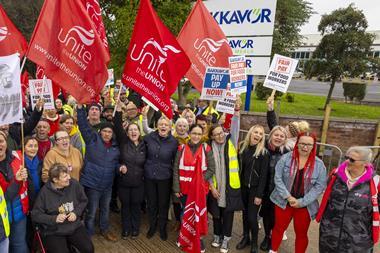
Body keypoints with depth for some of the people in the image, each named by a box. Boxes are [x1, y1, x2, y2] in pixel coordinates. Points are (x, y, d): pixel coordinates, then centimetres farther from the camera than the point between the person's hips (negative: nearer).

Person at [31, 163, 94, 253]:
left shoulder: (74, 184, -7)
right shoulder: (45, 192, -14)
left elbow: (83, 201, 8)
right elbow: (35, 215, -7)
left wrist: (76, 212, -7)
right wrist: (54, 219, -18)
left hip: (74, 226, 3)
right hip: (53, 231, -2)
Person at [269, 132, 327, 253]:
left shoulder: (319, 164, -7)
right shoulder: (286, 158, -8)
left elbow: (319, 186, -8)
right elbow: (278, 178, -8)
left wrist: (301, 202, -14)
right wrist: (288, 197, -16)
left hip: (305, 206, 0)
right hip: (283, 202, 0)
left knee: (301, 233, 15)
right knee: (279, 228, 17)